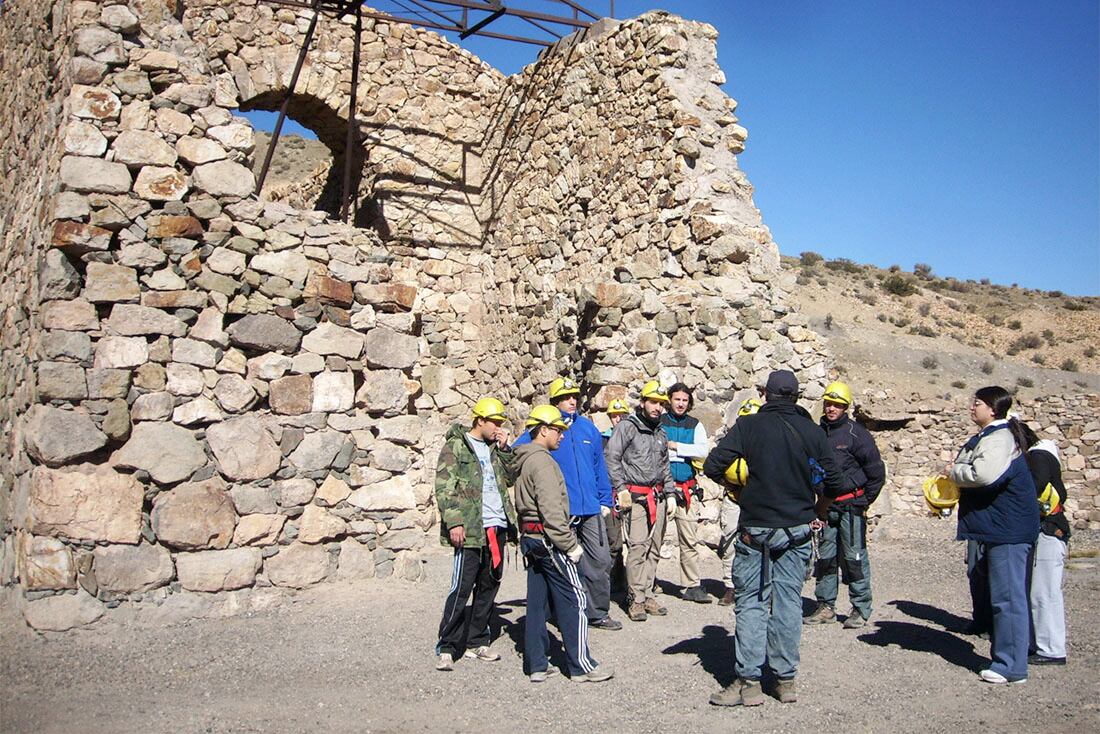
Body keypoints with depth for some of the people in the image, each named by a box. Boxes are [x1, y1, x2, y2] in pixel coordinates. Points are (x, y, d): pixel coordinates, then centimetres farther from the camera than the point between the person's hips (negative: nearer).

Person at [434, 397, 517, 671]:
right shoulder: (455, 446, -4)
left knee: (489, 586, 10)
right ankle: (446, 648, 2)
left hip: (497, 527, 7)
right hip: (471, 529, -7)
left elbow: (510, 477, 14)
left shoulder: (494, 447, 17)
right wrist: (454, 522, -17)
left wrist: (504, 449, 4)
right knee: (462, 587, -7)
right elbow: (444, 487, -10)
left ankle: (475, 642, 21)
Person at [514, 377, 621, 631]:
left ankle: (598, 613, 19)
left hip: (591, 508, 4)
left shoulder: (588, 427, 9)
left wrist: (605, 500, 12)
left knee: (601, 561, 6)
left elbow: (599, 466, 14)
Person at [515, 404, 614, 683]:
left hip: (530, 538, 10)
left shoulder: (523, 461, 15)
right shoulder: (542, 461, -15)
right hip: (549, 539, -10)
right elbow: (551, 510, -21)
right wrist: (570, 544, -17)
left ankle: (536, 665, 14)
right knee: (574, 599, -3)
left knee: (537, 601, 10)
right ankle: (581, 666, 1)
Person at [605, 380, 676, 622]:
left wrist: (669, 492, 16)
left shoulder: (660, 432, 18)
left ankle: (648, 595, 15)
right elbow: (612, 457, -9)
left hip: (657, 497, 7)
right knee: (638, 546, -12)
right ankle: (636, 600, -7)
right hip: (636, 496, -7)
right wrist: (621, 489, -13)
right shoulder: (628, 427, -4)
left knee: (654, 548, 8)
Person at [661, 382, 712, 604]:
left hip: (687, 489, 2)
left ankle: (693, 586, 7)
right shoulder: (658, 422, 4)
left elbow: (702, 450, -5)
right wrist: (684, 453, -11)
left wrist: (674, 446, -9)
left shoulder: (695, 425, 12)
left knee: (689, 540, 1)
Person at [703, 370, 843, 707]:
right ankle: (786, 680, 15)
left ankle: (749, 682, 2)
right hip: (797, 532, 3)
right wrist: (817, 511, 22)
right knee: (788, 602, 9)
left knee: (751, 603, 3)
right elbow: (832, 483, 5)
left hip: (755, 529, -3)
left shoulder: (748, 425, -7)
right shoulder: (813, 431, 2)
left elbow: (712, 466, -13)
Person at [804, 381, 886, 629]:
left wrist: (865, 502, -2)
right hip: (826, 505, 5)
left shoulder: (856, 433, -6)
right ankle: (826, 606, 18)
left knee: (854, 558, -2)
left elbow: (876, 471, -3)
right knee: (825, 557, 9)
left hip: (851, 505, -5)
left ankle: (861, 609, 8)